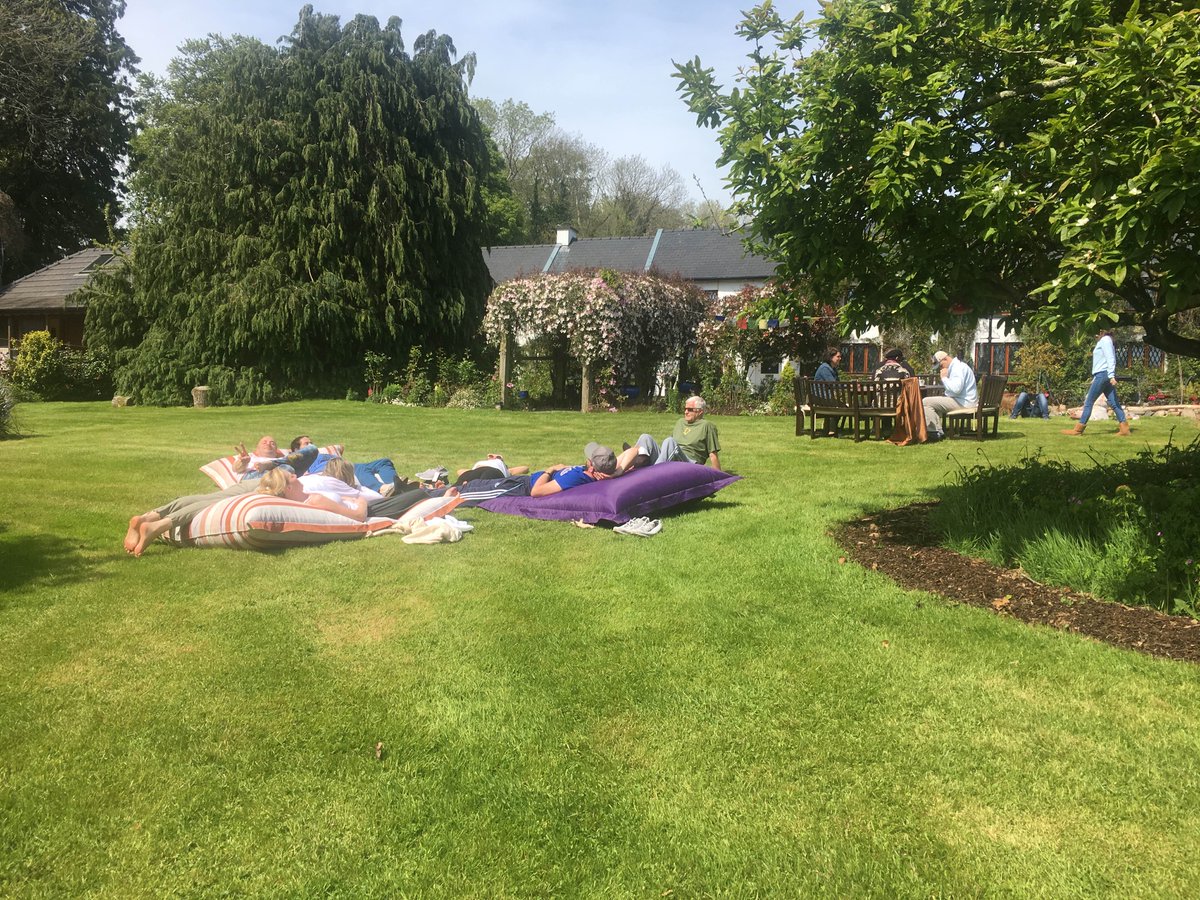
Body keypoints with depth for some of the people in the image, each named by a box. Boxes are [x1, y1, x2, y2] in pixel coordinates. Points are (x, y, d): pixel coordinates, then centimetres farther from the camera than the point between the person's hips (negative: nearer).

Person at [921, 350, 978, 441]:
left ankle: (933, 433, -11)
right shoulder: (955, 366, 19)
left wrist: (944, 378, -16)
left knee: (925, 402, -14)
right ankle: (938, 432, 15)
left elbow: (956, 389, -29)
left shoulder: (958, 367, -16)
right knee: (933, 402, 28)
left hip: (963, 403, -11)